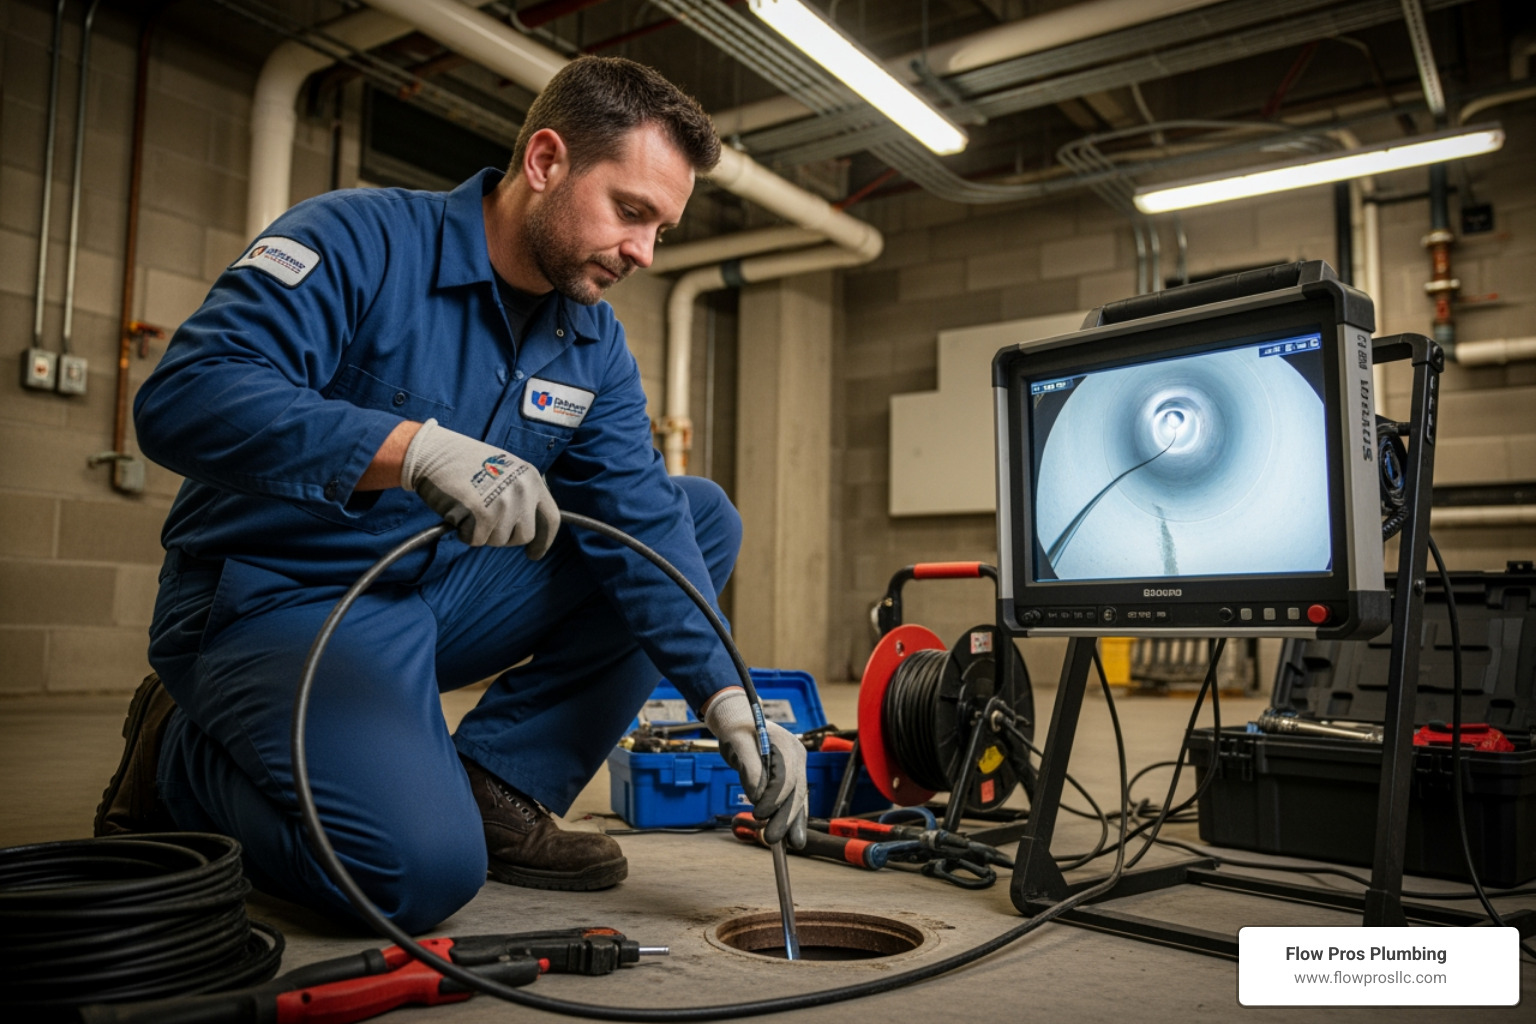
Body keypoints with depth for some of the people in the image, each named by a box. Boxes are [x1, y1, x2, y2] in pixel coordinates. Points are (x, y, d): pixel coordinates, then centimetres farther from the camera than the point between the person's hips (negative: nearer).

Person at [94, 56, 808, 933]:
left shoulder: (596, 346, 3)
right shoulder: (359, 238, -16)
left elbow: (646, 532, -5)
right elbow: (182, 397, -29)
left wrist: (730, 705, -18)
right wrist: (416, 446, -42)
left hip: (442, 597, 7)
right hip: (279, 599, -7)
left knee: (703, 514, -1)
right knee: (423, 866, -30)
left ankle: (499, 789, -4)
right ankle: (183, 760, 2)